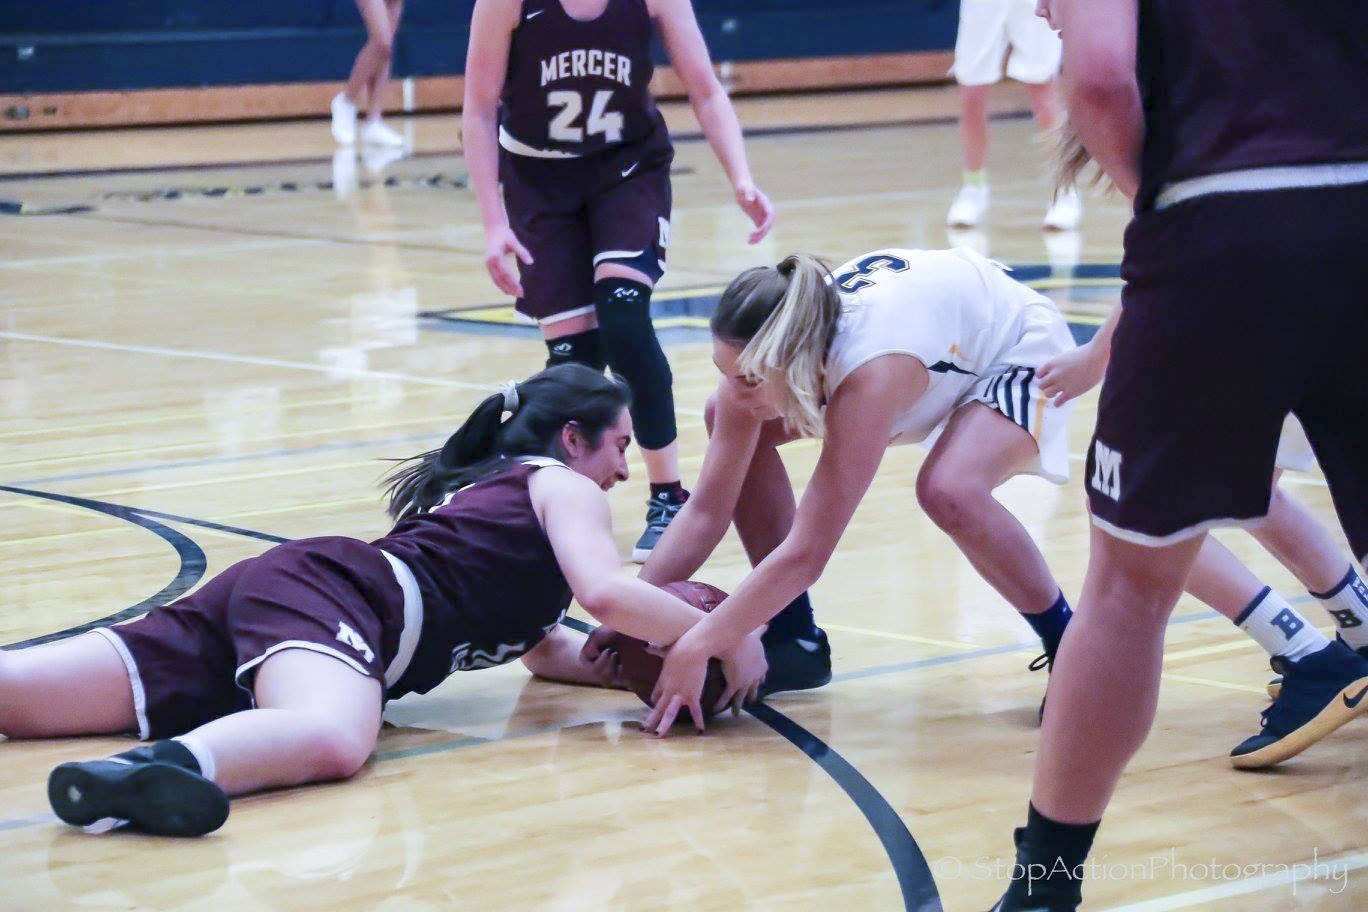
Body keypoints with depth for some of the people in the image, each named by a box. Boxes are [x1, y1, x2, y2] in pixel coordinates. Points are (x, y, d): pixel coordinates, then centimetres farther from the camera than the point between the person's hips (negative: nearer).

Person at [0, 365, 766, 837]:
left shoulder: (495, 487, 36)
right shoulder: (564, 487, 10)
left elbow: (545, 647, 38)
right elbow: (604, 591, -8)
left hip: (269, 583, 9)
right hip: (326, 591, -9)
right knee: (330, 740, -44)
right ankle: (170, 764, -72)